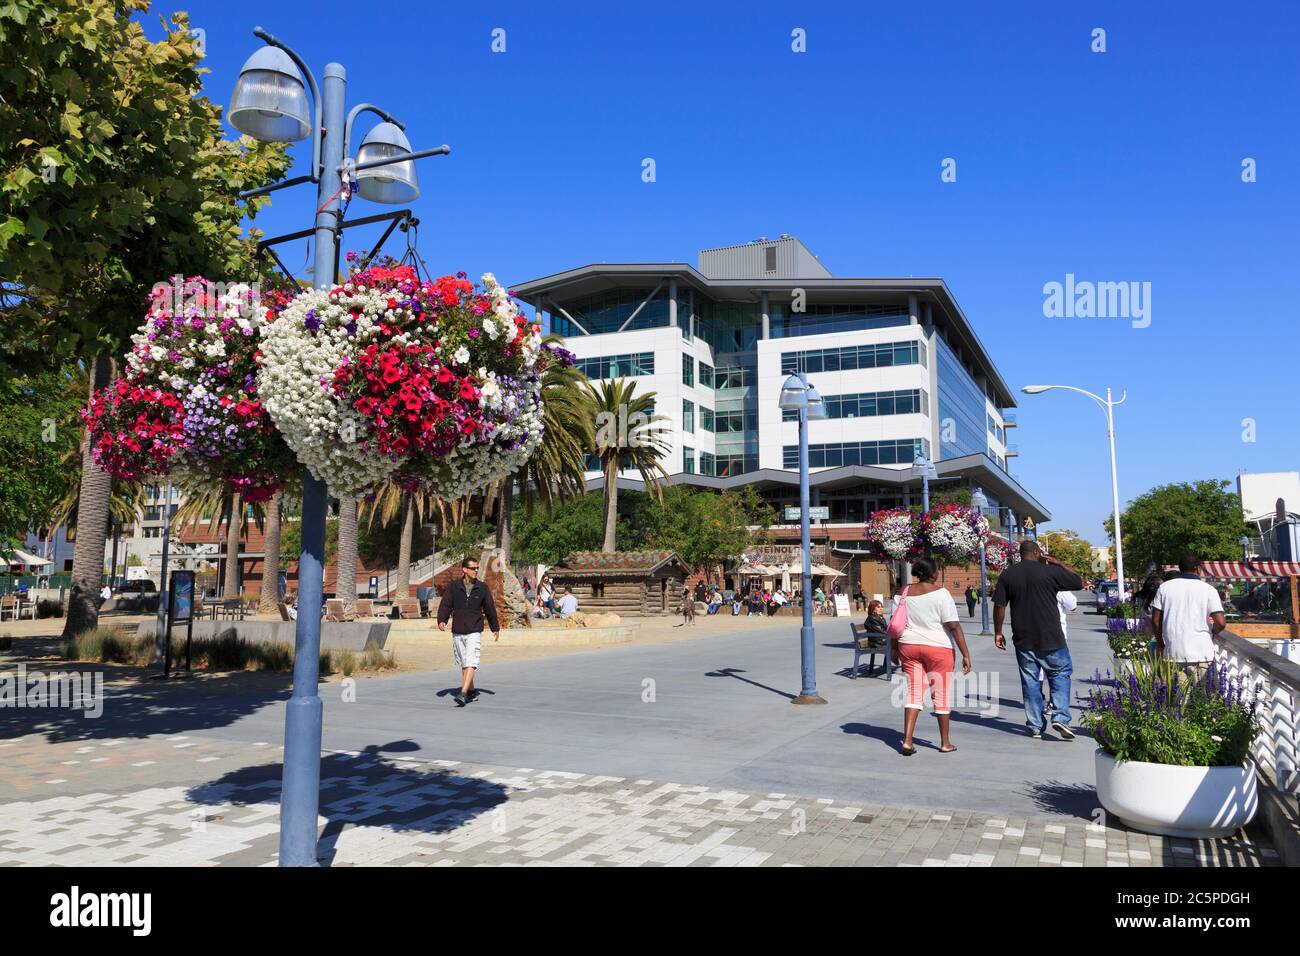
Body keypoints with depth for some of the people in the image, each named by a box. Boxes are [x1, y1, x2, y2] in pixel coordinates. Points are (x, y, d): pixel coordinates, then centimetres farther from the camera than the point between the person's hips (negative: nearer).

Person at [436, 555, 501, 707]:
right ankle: (472, 692, 26)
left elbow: (490, 609, 12)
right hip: (457, 632, 2)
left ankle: (463, 693, -21)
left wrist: (495, 628, 19)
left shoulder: (482, 588, 3)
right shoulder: (453, 587, 2)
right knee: (463, 664, 11)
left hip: (474, 632, -2)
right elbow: (445, 605, 0)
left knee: (471, 663, -16)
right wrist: (441, 620, -19)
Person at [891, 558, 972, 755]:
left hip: (909, 646, 4)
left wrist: (894, 648, 20)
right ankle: (945, 742, 20)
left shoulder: (905, 593, 3)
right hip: (938, 648, -4)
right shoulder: (940, 593, -11)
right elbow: (954, 626, -15)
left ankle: (907, 741, -3)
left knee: (914, 692, 6)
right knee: (942, 694, 10)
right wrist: (966, 654, -12)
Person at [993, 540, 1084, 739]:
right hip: (1051, 638, -2)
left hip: (1023, 639, 3)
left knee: (1030, 681, 9)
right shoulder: (1050, 571, -7)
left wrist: (998, 632, 9)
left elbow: (999, 606, 1)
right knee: (1060, 674, 12)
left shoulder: (1007, 575, 2)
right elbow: (1079, 583, 5)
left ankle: (1035, 726, 12)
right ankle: (1060, 717, -2)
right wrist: (1059, 564, 11)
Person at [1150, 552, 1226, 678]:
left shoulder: (1165, 587, 4)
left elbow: (1155, 620, 3)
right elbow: (1221, 623, -9)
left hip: (1172, 653, 1)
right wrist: (1211, 633, 12)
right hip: (1201, 654, -1)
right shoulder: (1208, 590, -2)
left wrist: (1160, 644, 16)